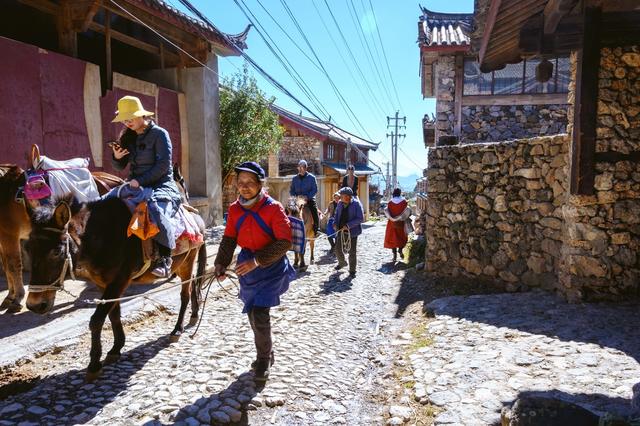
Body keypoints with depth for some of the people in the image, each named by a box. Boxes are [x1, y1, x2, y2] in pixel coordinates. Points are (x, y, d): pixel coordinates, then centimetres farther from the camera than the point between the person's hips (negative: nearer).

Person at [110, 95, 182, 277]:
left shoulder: (159, 134, -4)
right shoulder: (127, 136, 14)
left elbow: (163, 165, -13)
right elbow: (120, 166, 17)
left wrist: (141, 181, -19)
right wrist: (116, 157, -6)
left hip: (161, 186, -7)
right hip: (135, 186, 7)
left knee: (155, 209, -37)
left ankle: (165, 258, -26)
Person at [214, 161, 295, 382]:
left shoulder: (273, 208, -17)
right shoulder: (235, 209, 0)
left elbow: (284, 243, -20)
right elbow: (229, 239, 6)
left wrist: (257, 261, -26)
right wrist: (221, 263, -10)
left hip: (271, 268, -6)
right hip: (247, 267, 6)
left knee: (260, 315, -11)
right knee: (253, 314, 16)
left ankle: (263, 360, 15)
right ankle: (266, 354, 39)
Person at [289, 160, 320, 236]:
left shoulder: (311, 177, 2)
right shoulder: (295, 178, 11)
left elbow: (315, 190, -3)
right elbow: (291, 190, 11)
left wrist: (307, 196, -18)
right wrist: (295, 196, -9)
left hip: (309, 200, -3)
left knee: (315, 216, -16)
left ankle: (315, 231, 3)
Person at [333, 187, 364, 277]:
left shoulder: (356, 204, -15)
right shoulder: (340, 203, 1)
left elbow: (360, 219, -17)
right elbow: (337, 214, 17)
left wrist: (348, 225, -23)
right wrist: (336, 223, 0)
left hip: (352, 232, -5)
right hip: (341, 231, 5)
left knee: (352, 252, 3)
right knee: (338, 249, 12)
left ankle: (352, 271, 19)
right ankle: (342, 263, 42)